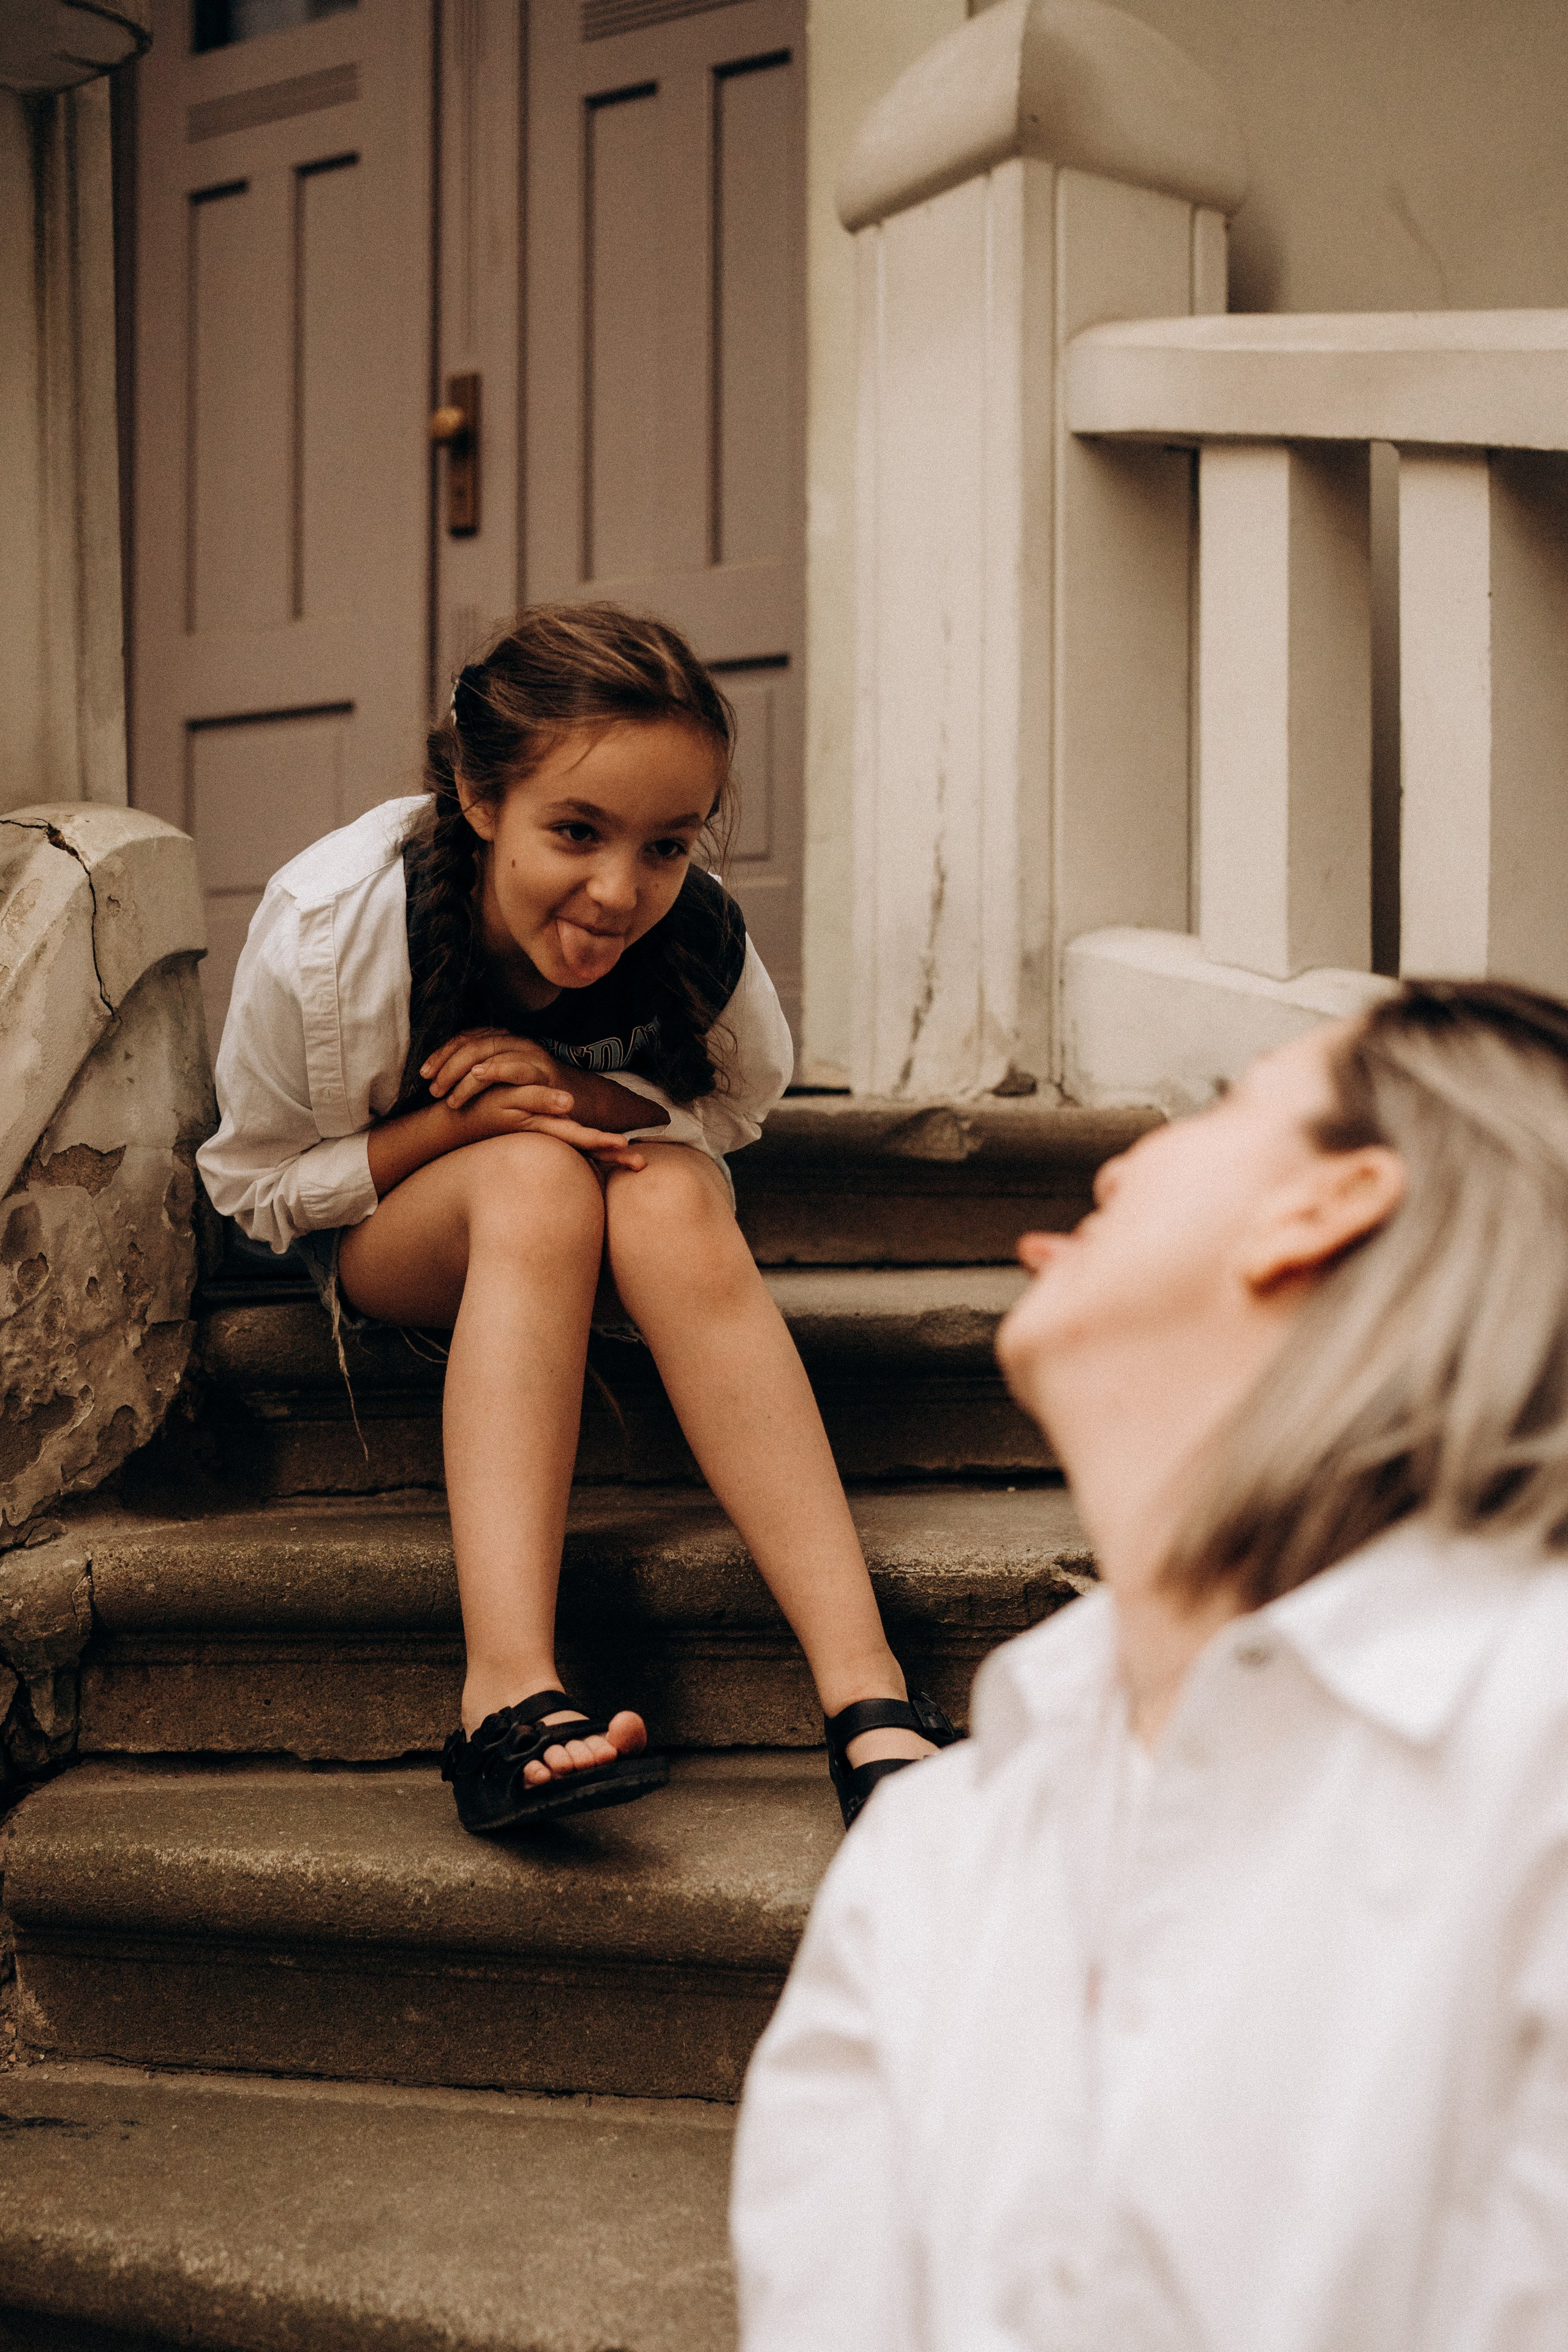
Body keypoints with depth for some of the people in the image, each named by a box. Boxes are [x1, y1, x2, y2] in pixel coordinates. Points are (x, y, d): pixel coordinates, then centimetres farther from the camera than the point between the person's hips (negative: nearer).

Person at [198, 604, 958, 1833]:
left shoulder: (701, 936, -26)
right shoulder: (324, 931, -30)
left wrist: (585, 1096, -26)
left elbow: (739, 1104, -4)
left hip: (639, 1219, 2)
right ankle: (510, 1688, -47)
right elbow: (253, 1182, -15)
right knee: (538, 1182, -36)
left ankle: (867, 1687, -43)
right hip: (387, 1227, -1)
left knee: (674, 1198, -34)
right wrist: (464, 1122, -32)